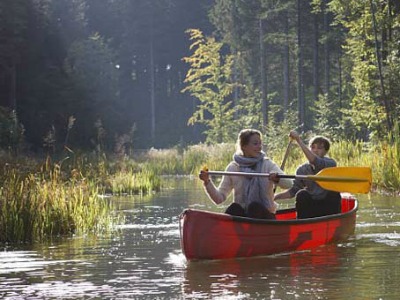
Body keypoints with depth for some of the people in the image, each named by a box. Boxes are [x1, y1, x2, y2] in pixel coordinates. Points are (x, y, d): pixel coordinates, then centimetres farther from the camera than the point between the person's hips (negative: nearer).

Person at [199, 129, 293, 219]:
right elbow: (219, 198, 2)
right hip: (241, 215, 1)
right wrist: (207, 182, -14)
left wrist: (277, 178, -36)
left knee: (254, 207, -31)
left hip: (264, 217, -1)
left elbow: (288, 184, -15)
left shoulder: (267, 165, -1)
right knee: (234, 208, -30)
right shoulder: (233, 168, 2)